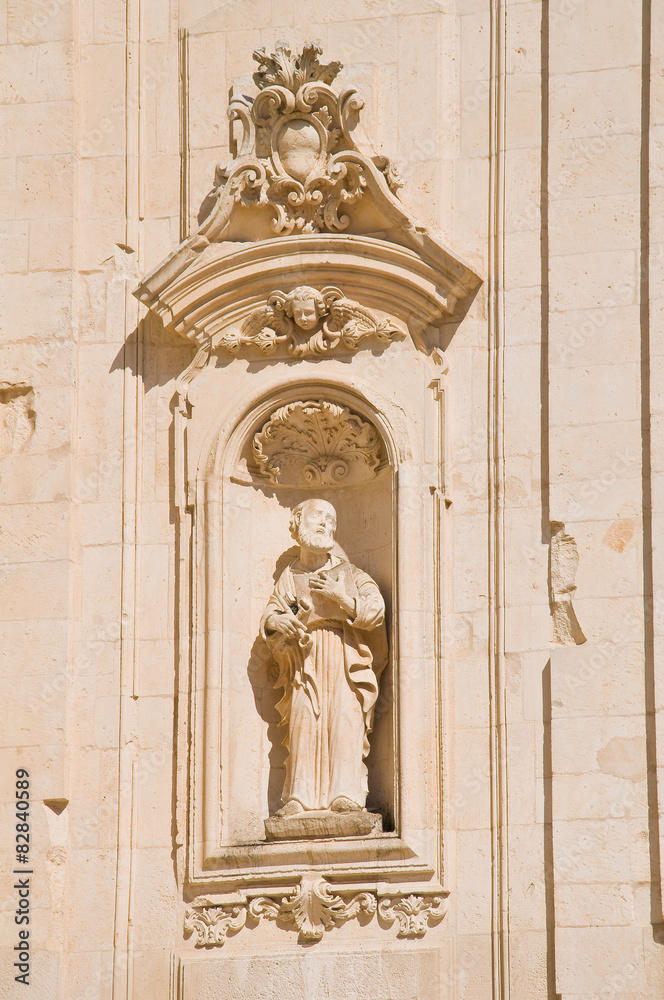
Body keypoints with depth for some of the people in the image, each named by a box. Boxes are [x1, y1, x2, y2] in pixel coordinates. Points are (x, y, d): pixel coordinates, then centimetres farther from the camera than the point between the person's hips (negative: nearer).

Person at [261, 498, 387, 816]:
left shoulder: (349, 574, 13)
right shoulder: (290, 577, 17)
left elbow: (375, 611, 3)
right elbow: (269, 616, 14)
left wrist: (341, 597, -9)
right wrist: (279, 622, -8)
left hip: (344, 659, -1)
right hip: (304, 659, 1)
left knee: (344, 719, -16)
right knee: (303, 722, -10)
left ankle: (344, 792, -20)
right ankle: (301, 795, -9)